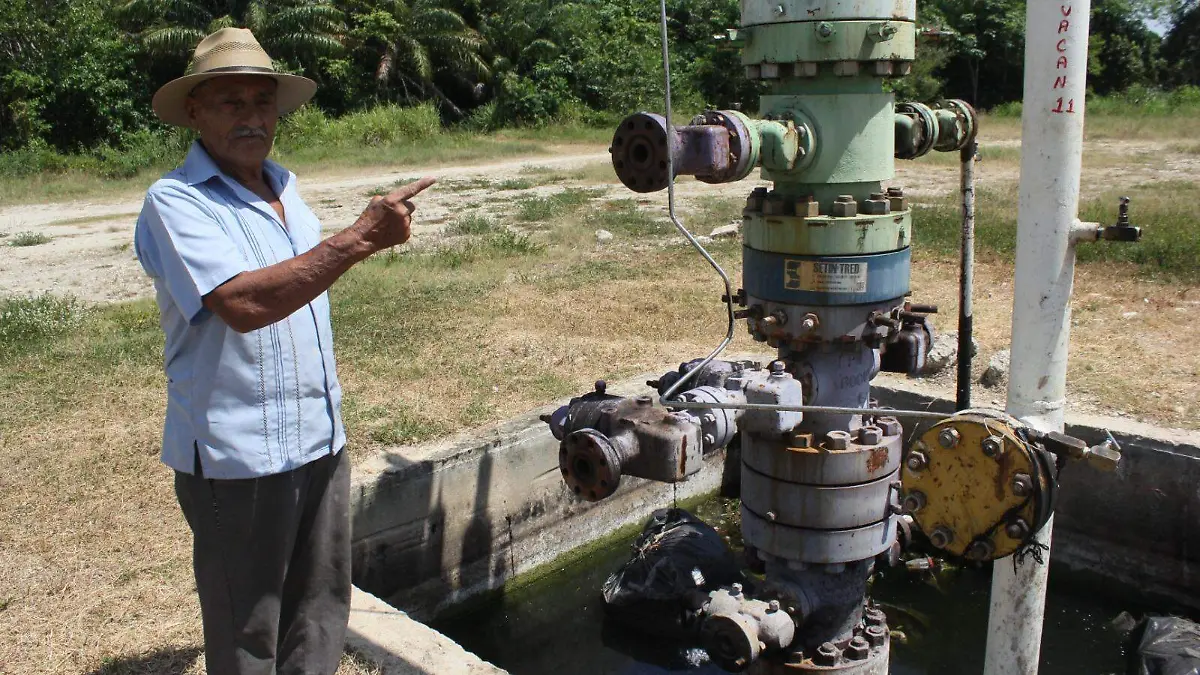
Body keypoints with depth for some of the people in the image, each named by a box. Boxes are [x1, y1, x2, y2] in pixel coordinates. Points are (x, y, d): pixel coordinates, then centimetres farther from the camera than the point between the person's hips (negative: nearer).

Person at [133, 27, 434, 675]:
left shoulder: (284, 185, 11)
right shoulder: (175, 201, -14)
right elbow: (243, 304, -30)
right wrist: (360, 238, -31)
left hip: (319, 442, 7)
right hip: (238, 456, -7)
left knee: (319, 618, 19)